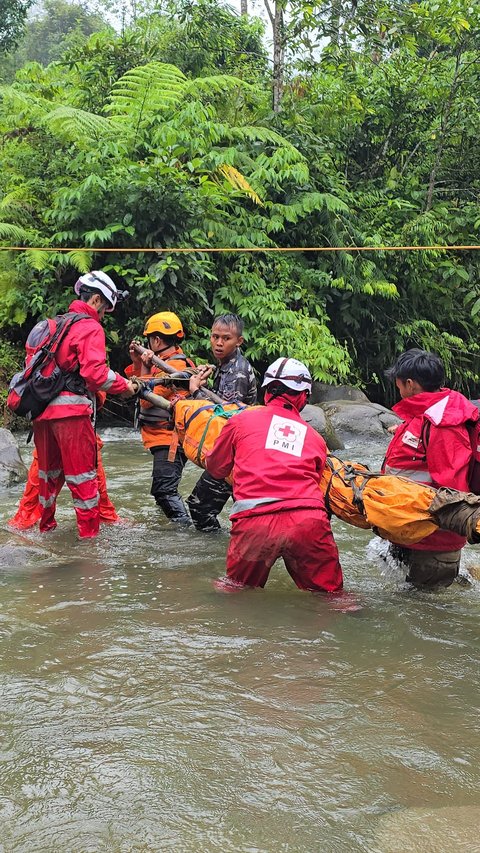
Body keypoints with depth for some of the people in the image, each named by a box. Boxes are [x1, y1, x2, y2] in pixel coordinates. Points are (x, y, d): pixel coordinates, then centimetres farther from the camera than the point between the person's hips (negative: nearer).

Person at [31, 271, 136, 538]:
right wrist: (123, 386, -5)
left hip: (42, 407, 8)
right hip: (71, 409, -8)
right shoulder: (91, 328, -6)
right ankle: (90, 532, 3)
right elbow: (95, 372, -17)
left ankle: (45, 525, 31)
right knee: (83, 474, -1)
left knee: (50, 470, 19)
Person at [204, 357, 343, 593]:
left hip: (254, 523, -1)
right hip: (307, 521, 1)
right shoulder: (315, 437, 21)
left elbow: (216, 468, 27)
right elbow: (317, 481, 18)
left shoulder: (241, 420, 16)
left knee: (235, 591, 20)